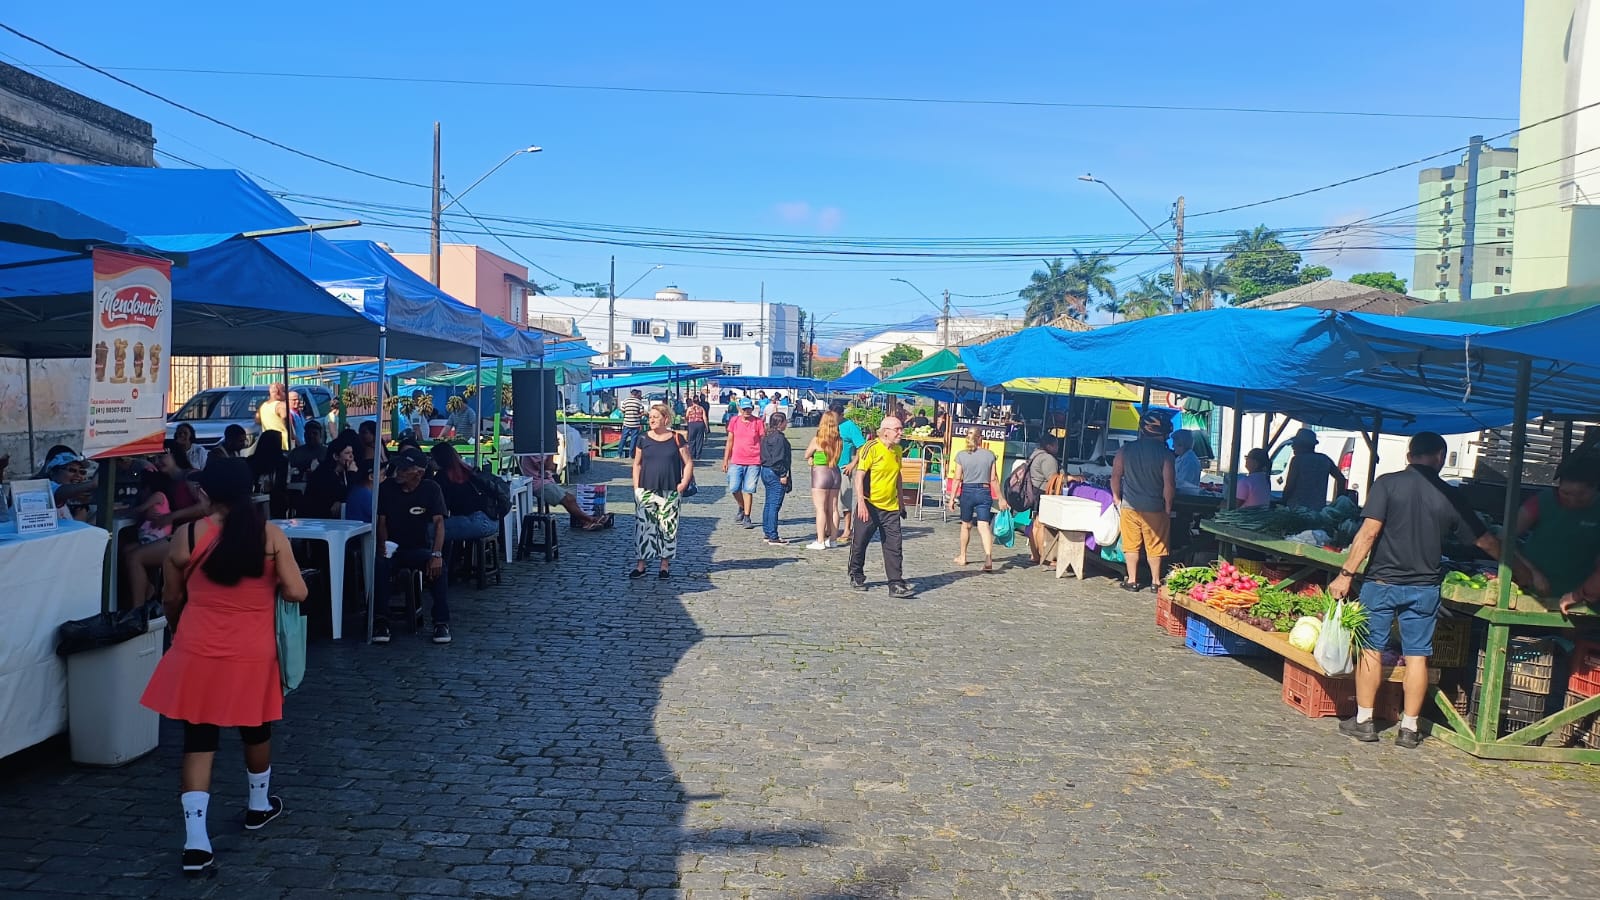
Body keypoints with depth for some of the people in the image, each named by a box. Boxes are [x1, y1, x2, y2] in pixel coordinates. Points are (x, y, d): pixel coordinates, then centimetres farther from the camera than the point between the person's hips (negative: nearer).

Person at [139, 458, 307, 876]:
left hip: (198, 653, 0)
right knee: (256, 730, 22)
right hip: (252, 654, 1)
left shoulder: (188, 535, -5)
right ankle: (259, 805, 41)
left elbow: (172, 599, 6)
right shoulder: (271, 535, -8)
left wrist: (179, 633, 25)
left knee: (199, 741, 4)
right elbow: (297, 593, -9)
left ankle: (196, 841, -2)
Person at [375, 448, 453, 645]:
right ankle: (380, 620, -22)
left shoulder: (431, 489, -6)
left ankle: (441, 622, -18)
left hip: (420, 548, -1)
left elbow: (439, 522, -14)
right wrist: (383, 546, -17)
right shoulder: (387, 488, -1)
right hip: (392, 547, 1)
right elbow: (382, 522, 1)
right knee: (379, 564, -32)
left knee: (439, 568, -30)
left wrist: (437, 554, -27)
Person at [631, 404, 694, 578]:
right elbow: (637, 464, 11)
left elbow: (688, 463, 4)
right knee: (643, 527, 0)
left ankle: (665, 565, 16)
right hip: (646, 491, 1)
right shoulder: (643, 439, 5)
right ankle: (641, 565, 8)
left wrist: (684, 483, -8)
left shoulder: (676, 439, 0)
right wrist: (636, 487, 2)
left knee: (668, 528, 4)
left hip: (670, 492, -1)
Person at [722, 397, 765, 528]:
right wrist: (725, 460, 10)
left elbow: (763, 442, 5)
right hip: (736, 461, 2)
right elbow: (730, 442, 12)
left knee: (748, 490, -1)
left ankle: (747, 518, 7)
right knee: (734, 488, -4)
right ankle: (741, 508, 25)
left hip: (754, 462, -2)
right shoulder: (734, 421, 6)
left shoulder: (758, 422, 1)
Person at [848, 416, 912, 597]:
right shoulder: (872, 448, -13)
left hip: (891, 507, 5)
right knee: (860, 543, 9)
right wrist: (861, 502, -23)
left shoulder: (897, 450, 8)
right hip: (869, 505, -5)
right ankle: (856, 577, 29)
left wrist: (901, 501, 24)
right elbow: (859, 475, -16)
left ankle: (896, 584, -3)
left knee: (894, 547, -2)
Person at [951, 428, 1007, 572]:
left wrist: (952, 497, 3)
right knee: (984, 526, -6)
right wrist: (1001, 498, 7)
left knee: (966, 525, 16)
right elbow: (994, 479, 0)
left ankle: (962, 557, 28)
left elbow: (957, 478, -4)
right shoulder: (990, 455, -1)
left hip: (967, 491, 0)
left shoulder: (961, 455, -3)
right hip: (984, 492, 0)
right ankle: (988, 556, -25)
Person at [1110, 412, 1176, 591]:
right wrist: (1168, 508, 0)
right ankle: (1156, 581, 17)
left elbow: (1115, 477, 2)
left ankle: (1132, 580, 13)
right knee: (1155, 547, 9)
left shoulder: (1126, 450, 0)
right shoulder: (1165, 454, -9)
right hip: (1155, 508, -2)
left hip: (1130, 506, 2)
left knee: (1131, 545, 10)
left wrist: (1117, 500, 12)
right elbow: (1169, 485, -11)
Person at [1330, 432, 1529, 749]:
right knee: (1417, 656, 8)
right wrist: (1527, 573, 19)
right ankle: (1409, 728, 14)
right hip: (1424, 588, 2)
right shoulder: (1450, 496, 1)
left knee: (1370, 649, 7)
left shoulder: (1387, 484, -7)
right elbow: (1486, 541, 7)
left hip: (1382, 582, -2)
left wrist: (1346, 574, -11)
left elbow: (1369, 532, -14)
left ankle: (1364, 721, 12)